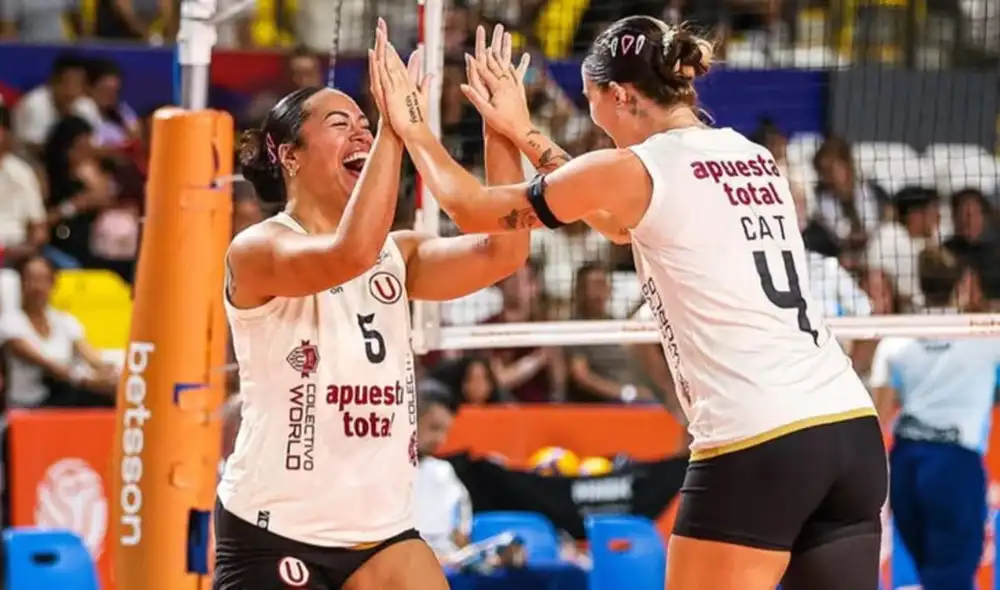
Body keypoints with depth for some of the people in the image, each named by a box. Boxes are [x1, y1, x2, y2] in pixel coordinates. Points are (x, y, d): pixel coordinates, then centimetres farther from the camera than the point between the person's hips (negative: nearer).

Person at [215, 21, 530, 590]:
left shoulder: (397, 254, 8)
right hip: (272, 530, -5)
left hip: (382, 530, 5)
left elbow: (503, 251, -9)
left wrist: (501, 130, -15)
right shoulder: (257, 249, -10)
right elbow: (349, 253, -32)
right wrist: (397, 128, -31)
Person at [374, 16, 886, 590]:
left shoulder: (637, 169, -3)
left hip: (758, 447, -7)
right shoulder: (755, 159, 18)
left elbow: (476, 209, 8)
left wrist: (414, 130, 25)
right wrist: (524, 133, 38)